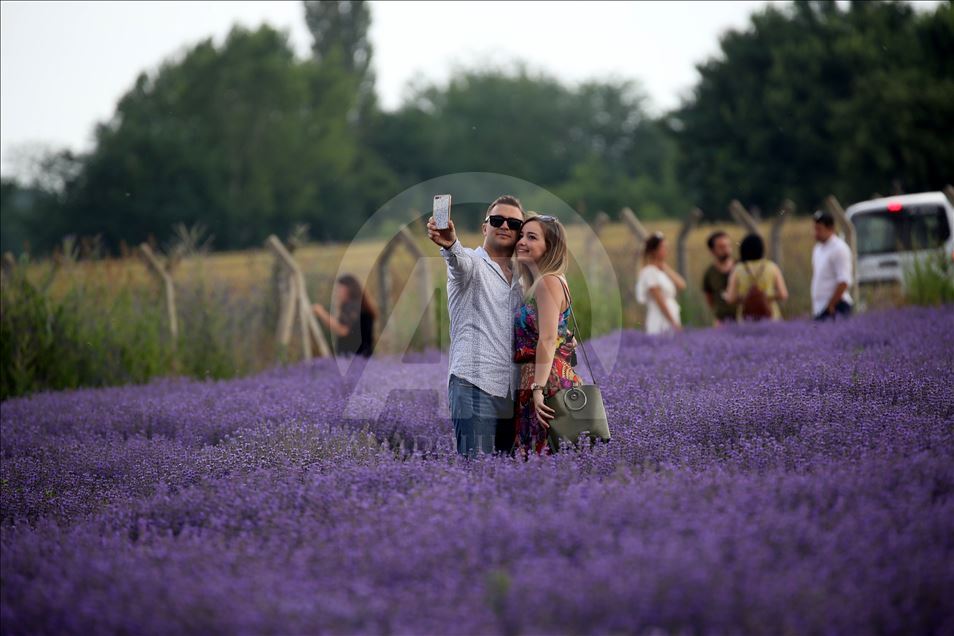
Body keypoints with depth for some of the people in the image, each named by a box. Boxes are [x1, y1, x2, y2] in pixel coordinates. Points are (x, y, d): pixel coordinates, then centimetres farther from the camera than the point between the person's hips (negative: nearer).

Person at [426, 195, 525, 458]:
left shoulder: (520, 277, 21)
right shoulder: (471, 263, 2)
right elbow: (460, 260, -23)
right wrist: (450, 244, -47)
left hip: (511, 391, 7)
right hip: (475, 385, -7)